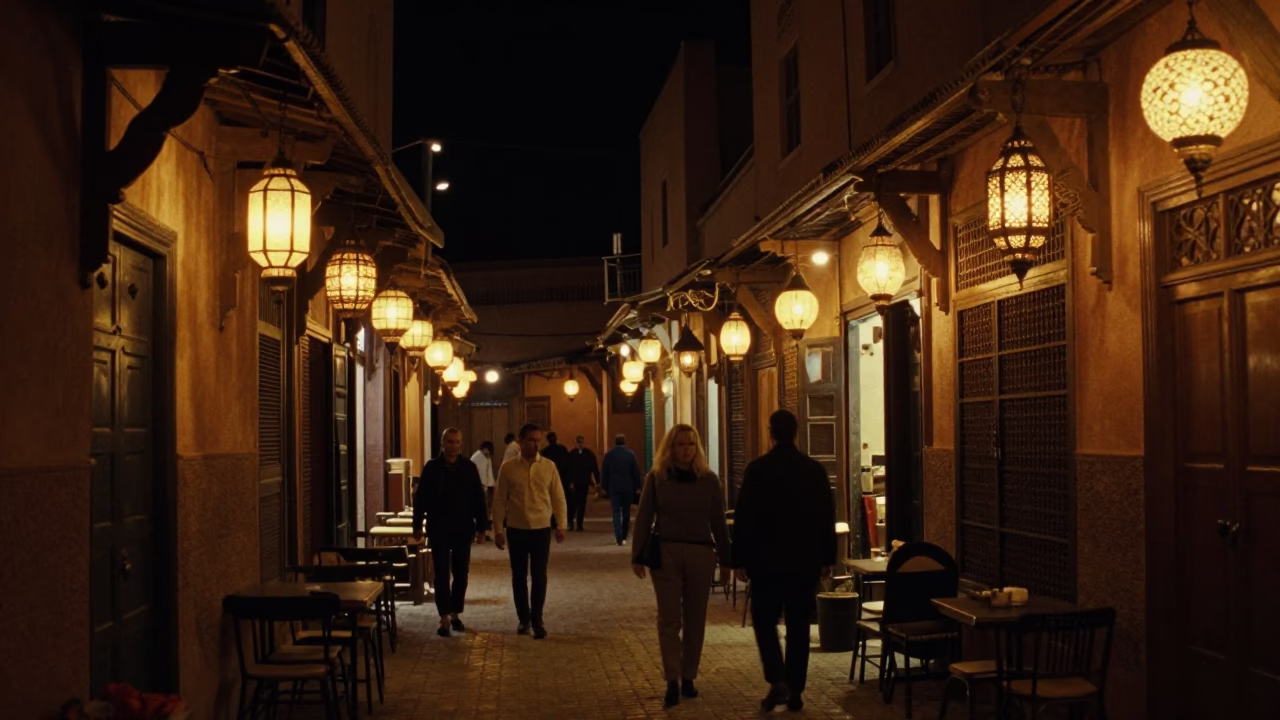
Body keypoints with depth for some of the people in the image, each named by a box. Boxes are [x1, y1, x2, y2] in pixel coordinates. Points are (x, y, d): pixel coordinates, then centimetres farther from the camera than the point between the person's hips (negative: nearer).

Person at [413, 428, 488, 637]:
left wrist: (481, 526, 1)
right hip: (439, 529, -2)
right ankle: (445, 618, -1)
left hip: (463, 529, 2)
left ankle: (455, 614, 22)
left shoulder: (469, 467, 1)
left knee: (461, 574, 8)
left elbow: (478, 498, 3)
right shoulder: (432, 468, -2)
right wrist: (418, 525, -3)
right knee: (442, 574, -2)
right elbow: (420, 498, 0)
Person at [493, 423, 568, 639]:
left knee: (539, 576, -1)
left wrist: (562, 525, -3)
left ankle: (537, 620, 9)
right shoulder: (508, 468, -2)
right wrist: (498, 530, -1)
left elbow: (558, 497, 3)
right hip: (516, 529, 0)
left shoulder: (549, 466, 0)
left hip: (541, 528, 0)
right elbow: (499, 500, 1)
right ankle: (523, 618, 23)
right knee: (519, 576, 9)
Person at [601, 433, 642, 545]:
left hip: (614, 488, 0)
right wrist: (636, 487, 8)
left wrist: (605, 487, 11)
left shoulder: (609, 455, -1)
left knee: (616, 512, -1)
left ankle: (618, 536, -19)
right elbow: (636, 473, 0)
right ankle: (623, 537, 16)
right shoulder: (631, 454, -2)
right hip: (628, 488, 0)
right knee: (626, 513, 11)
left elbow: (603, 473, 2)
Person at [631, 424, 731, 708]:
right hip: (666, 552, -1)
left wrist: (725, 558, 7)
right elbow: (643, 519, 3)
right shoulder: (656, 478, 1)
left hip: (700, 554, 2)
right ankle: (672, 683, -4)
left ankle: (688, 678, 18)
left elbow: (718, 522, 7)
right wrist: (637, 556, 0)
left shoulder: (708, 479, 4)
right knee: (669, 619, -3)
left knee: (695, 619, 7)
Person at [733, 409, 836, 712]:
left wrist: (740, 559, -2)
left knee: (765, 621, 10)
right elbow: (827, 516, 5)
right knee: (798, 626, 9)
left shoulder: (757, 468, -8)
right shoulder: (815, 469, 0)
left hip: (766, 559, -2)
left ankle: (777, 681, -7)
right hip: (805, 560, 2)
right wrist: (827, 557, 12)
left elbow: (744, 517, -8)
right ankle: (795, 691, 10)